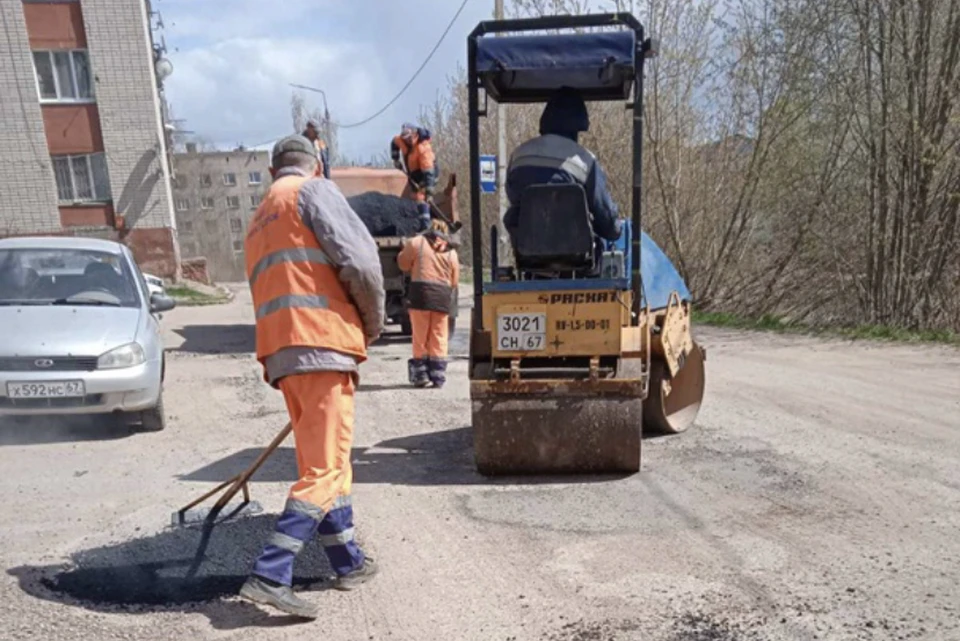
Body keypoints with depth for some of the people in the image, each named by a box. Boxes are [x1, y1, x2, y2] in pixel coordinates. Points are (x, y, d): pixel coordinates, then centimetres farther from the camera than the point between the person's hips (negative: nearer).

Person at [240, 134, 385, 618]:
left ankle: (349, 563, 25)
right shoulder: (314, 191, 3)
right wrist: (374, 322, 4)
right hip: (320, 341, -8)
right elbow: (359, 259, -11)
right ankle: (269, 576, -8)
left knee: (323, 460, 16)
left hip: (280, 349, 8)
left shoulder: (258, 221, 28)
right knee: (324, 467, -5)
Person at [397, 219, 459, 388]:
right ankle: (438, 376, 10)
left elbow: (403, 263, 11)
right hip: (443, 295, 2)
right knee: (439, 337, 9)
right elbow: (455, 281, 12)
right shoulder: (451, 252, 12)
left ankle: (421, 376, 10)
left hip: (421, 292, -2)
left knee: (420, 337, 6)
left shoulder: (417, 242, 4)